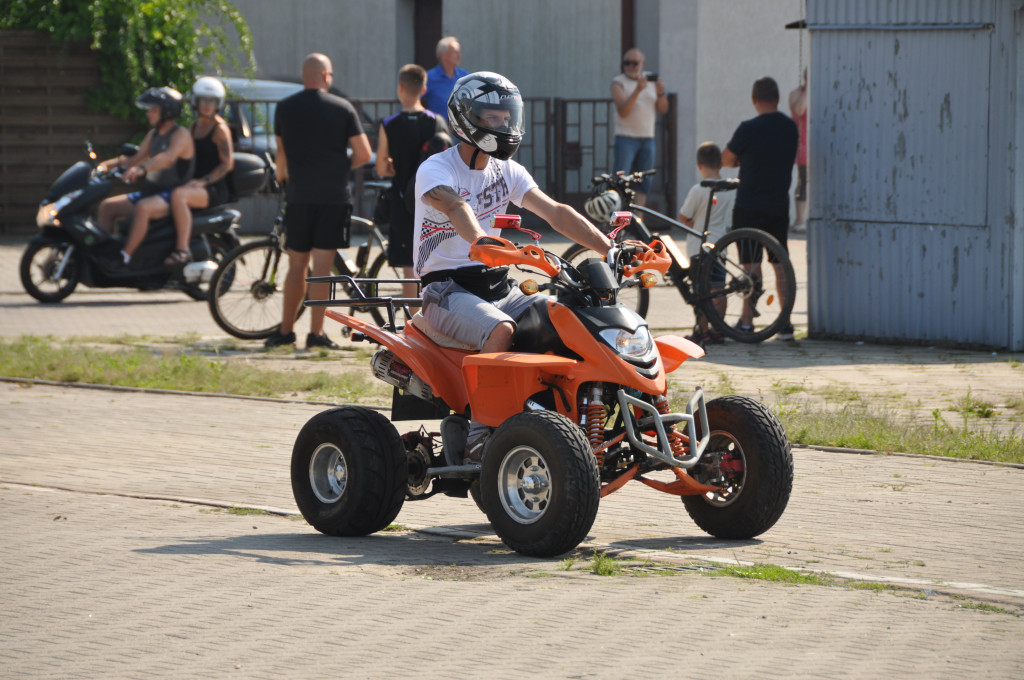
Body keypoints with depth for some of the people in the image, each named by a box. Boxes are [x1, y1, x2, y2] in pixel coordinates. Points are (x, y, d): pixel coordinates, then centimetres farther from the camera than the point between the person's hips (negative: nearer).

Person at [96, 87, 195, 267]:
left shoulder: (180, 135, -12)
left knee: (143, 208, -38)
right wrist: (110, 163, -1)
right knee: (107, 206, 0)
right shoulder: (153, 135, 16)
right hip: (150, 192, 10)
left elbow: (169, 157, -32)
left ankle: (124, 257, -37)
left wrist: (141, 169, -47)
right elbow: (136, 159, 17)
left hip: (173, 196, -9)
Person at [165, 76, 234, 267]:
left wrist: (203, 181, -22)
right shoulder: (195, 126, 18)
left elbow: (227, 164, -12)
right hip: (197, 184, 9)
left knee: (178, 196, -34)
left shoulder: (220, 128, -7)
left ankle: (183, 249, -37)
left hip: (215, 189, -9)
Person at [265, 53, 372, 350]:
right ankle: (316, 332, -1)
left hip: (299, 195, 2)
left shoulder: (284, 108, 3)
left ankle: (286, 330, 14)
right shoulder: (342, 108, -2)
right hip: (334, 196, -2)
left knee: (296, 266, 10)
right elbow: (364, 153, -4)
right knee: (322, 266, -1)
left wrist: (281, 177, 35)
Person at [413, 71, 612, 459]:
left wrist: (609, 249, -12)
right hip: (448, 289, -6)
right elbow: (456, 209, -31)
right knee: (500, 330, -36)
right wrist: (484, 244, -53)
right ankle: (479, 434, -28)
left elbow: (555, 213, 3)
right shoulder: (435, 170, -9)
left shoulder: (506, 171, 12)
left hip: (498, 287, 7)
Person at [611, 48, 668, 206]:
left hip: (647, 138, 5)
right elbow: (622, 111, -18)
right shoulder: (619, 83, -5)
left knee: (644, 182, 5)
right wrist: (637, 90, -29)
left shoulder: (651, 80, 9)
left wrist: (661, 93, -13)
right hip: (626, 137, -5)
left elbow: (663, 110, 7)